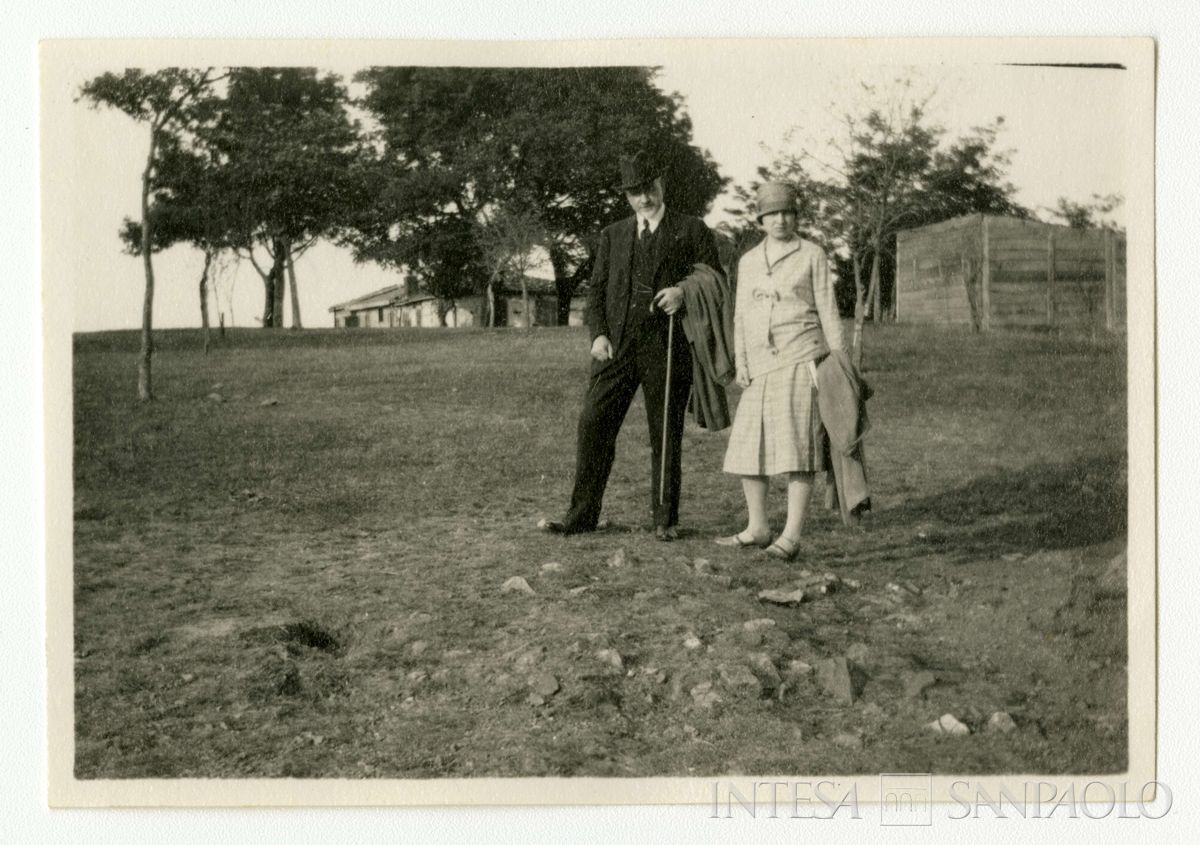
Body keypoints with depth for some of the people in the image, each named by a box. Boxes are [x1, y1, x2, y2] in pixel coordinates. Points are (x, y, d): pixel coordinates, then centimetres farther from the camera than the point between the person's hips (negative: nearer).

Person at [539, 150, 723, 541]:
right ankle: (581, 514, 5)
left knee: (666, 434, 2)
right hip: (616, 346, 3)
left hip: (666, 346, -2)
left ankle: (665, 519, 12)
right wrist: (597, 333, -1)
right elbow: (597, 290, 15)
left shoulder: (692, 230, 10)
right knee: (593, 425, -3)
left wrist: (684, 292, -13)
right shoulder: (613, 235, 19)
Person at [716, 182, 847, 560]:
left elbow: (827, 310, 2)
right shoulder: (748, 261, 15)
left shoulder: (812, 255, 3)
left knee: (797, 445, -11)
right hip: (761, 366, 5)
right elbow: (741, 316, 14)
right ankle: (757, 529, 18)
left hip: (801, 359, -5)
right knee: (748, 446, 5)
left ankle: (792, 534, -11)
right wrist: (741, 364, 4)